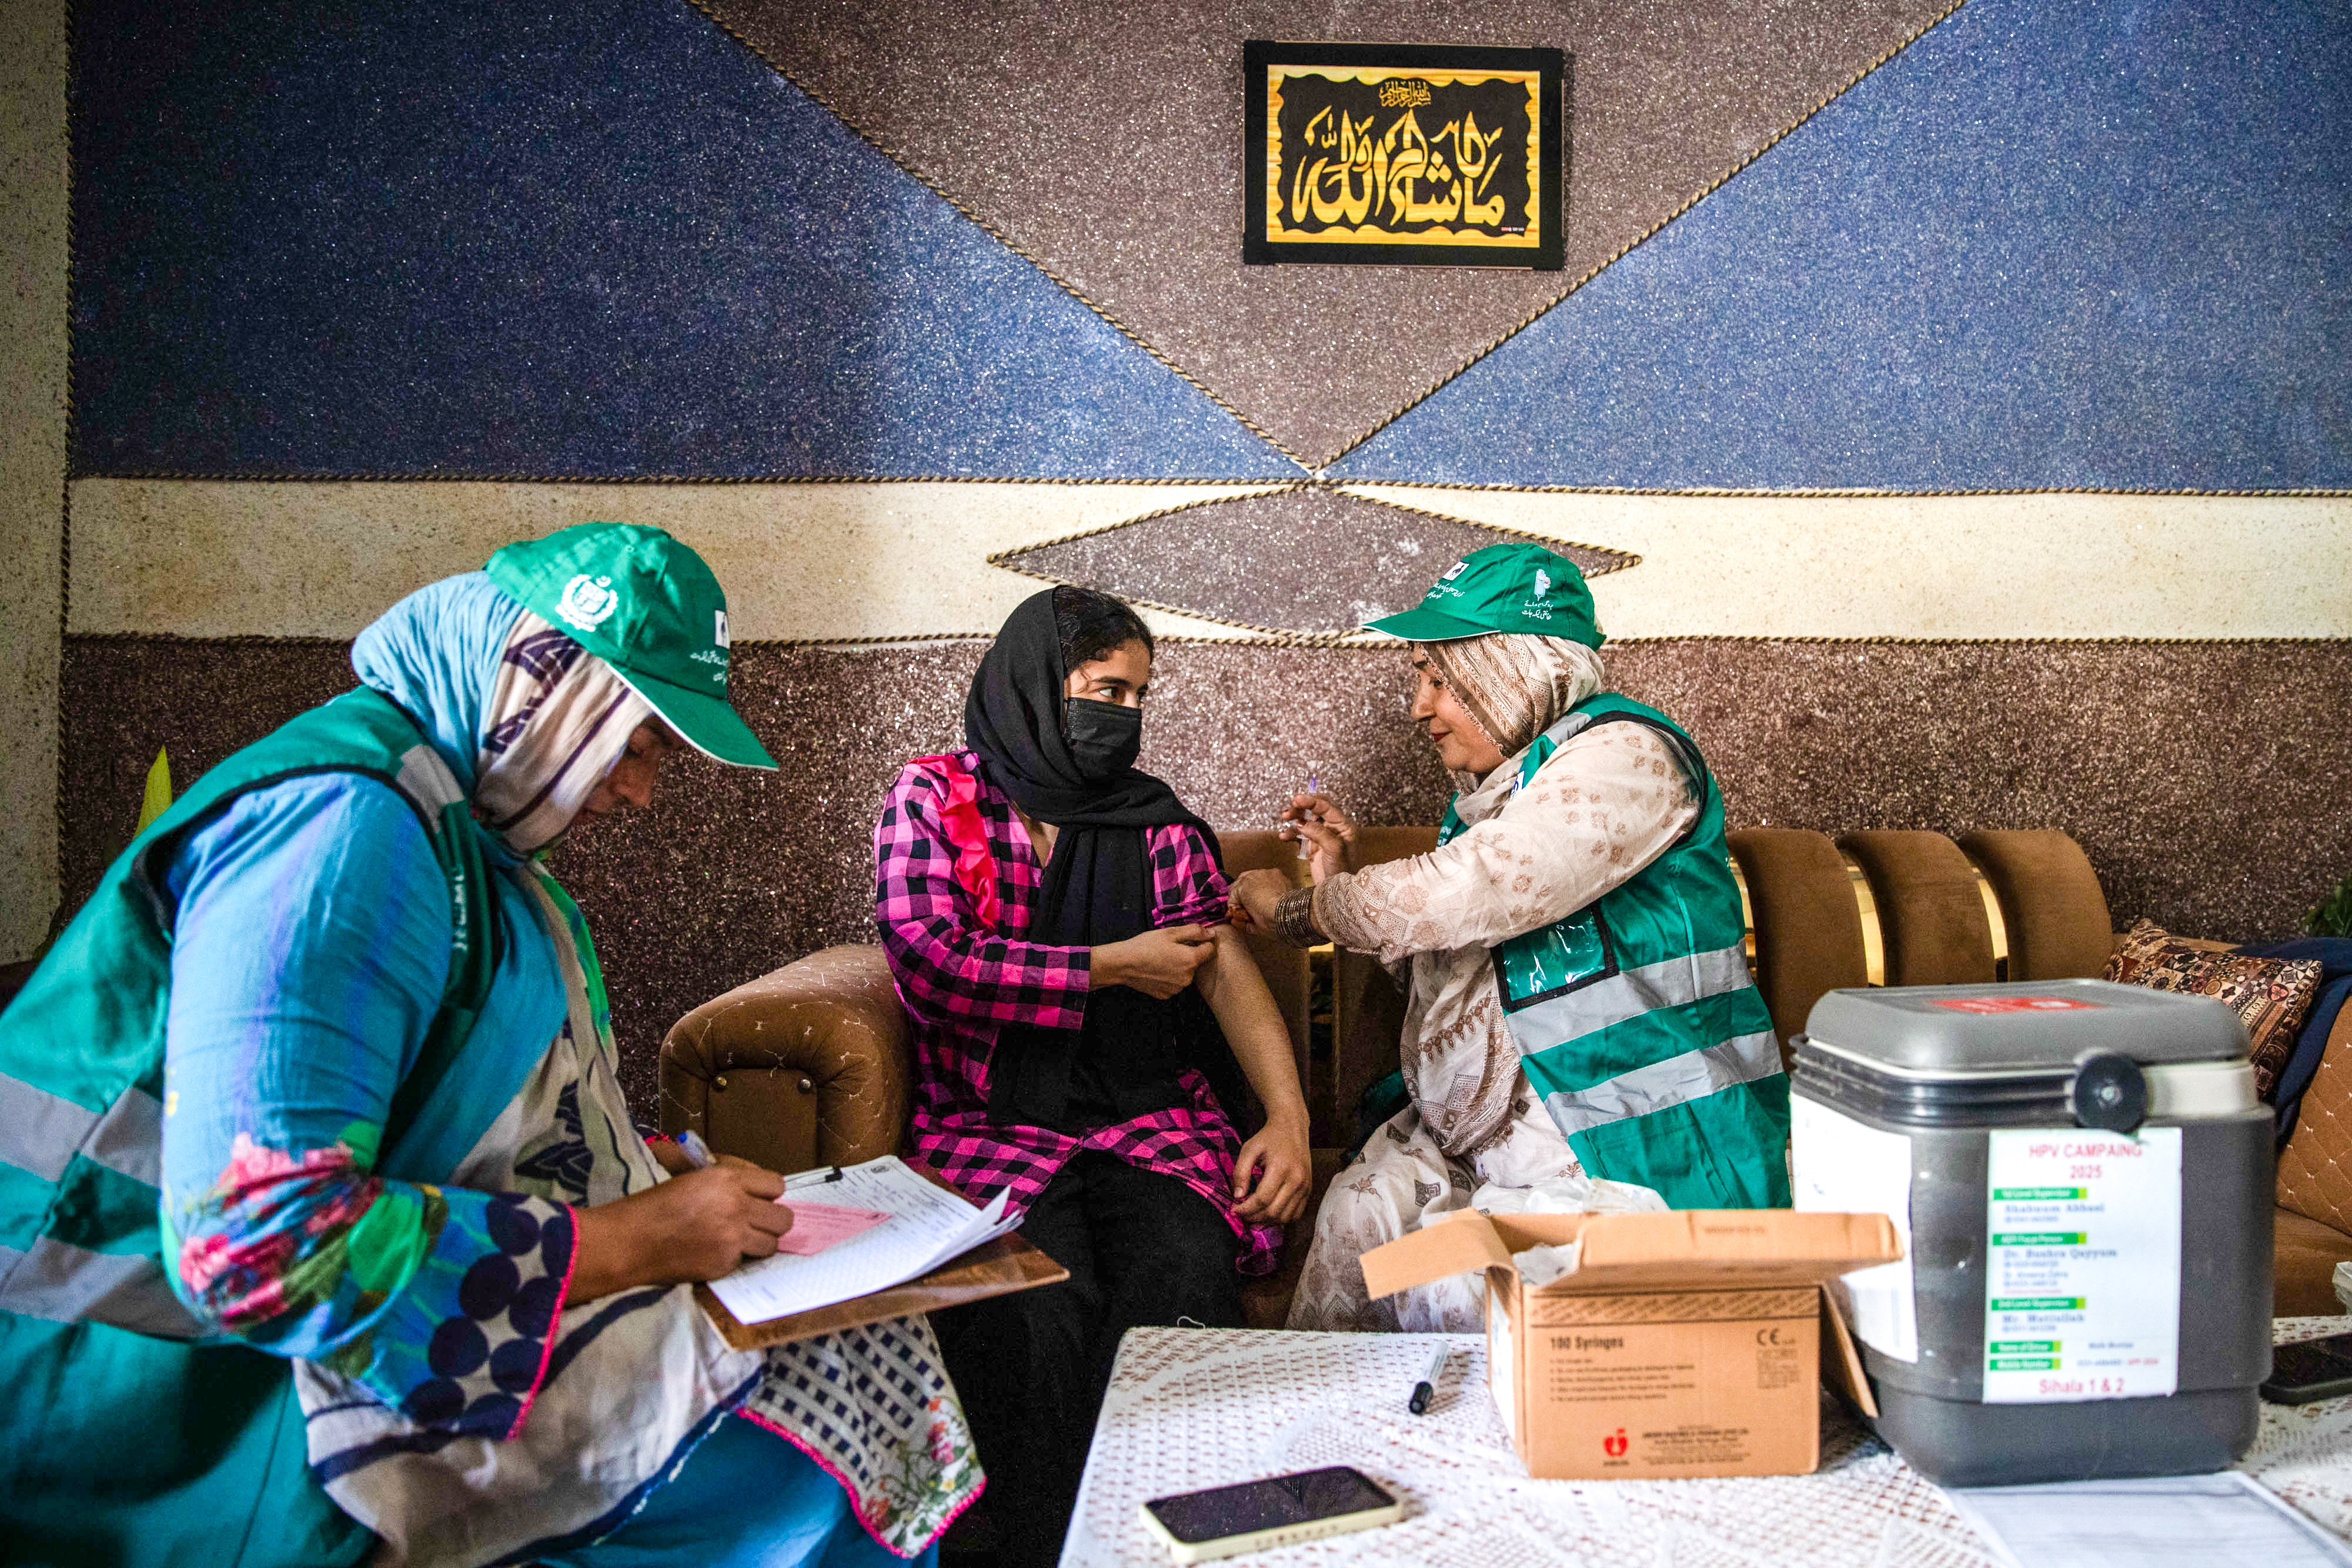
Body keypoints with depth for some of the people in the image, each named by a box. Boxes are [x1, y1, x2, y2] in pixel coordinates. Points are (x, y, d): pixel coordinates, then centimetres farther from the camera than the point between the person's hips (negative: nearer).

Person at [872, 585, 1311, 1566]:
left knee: (1188, 1280, -28)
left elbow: (1223, 966, 8)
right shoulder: (934, 798, 6)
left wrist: (1287, 1114, -8)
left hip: (1148, 1119, 3)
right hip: (993, 1124, -2)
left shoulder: (1156, 820, 17)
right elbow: (927, 969, -9)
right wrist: (1114, 965, -5)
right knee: (1036, 1314, -31)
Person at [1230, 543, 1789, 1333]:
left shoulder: (1624, 757, -14)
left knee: (1444, 1280, -22)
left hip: (1635, 1140, -7)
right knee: (1358, 1209, -13)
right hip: (1488, 1122, 8)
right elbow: (1447, 967, 22)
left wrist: (1294, 906, -8)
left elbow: (1452, 899, -23)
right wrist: (1346, 879, 8)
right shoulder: (1499, 780, 14)